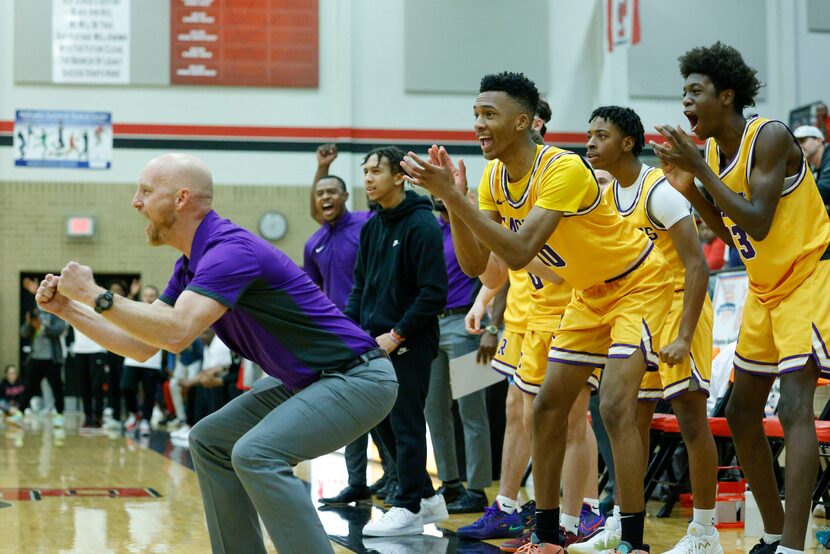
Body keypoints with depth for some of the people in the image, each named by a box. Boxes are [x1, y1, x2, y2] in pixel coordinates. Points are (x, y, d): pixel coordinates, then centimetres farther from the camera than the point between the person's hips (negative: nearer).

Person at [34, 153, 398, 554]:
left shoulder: (230, 249, -22)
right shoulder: (191, 267, 9)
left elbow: (176, 332, -34)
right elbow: (142, 344, 12)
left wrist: (95, 295, -25)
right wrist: (67, 308, 5)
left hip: (357, 378, -10)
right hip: (303, 380, 10)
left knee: (257, 454, -27)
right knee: (210, 441, 13)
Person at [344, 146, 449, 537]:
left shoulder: (422, 225, -12)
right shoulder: (372, 227, 12)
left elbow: (434, 293, -16)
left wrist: (397, 335, -16)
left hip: (409, 344, -8)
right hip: (375, 343, 8)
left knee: (406, 424, -3)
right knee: (385, 424, 12)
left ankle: (408, 508, 5)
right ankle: (426, 497, 23)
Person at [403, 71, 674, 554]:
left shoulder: (564, 169, -31)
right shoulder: (494, 178, -6)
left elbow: (519, 253, -39)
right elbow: (475, 265, -7)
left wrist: (453, 195, -41)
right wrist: (452, 199, -21)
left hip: (639, 283, -9)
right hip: (590, 292, 9)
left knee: (616, 406, -20)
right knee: (549, 405, 7)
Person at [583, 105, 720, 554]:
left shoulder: (660, 190, -18)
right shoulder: (607, 196, 8)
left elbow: (697, 265, -22)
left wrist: (683, 337, -26)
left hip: (679, 307, -8)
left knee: (690, 417, -7)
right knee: (634, 420, 10)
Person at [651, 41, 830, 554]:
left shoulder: (770, 137, -19)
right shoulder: (712, 151, 4)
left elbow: (759, 224, -27)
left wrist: (702, 170, -26)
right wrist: (689, 189, -4)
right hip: (766, 288, 9)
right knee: (742, 413, 10)